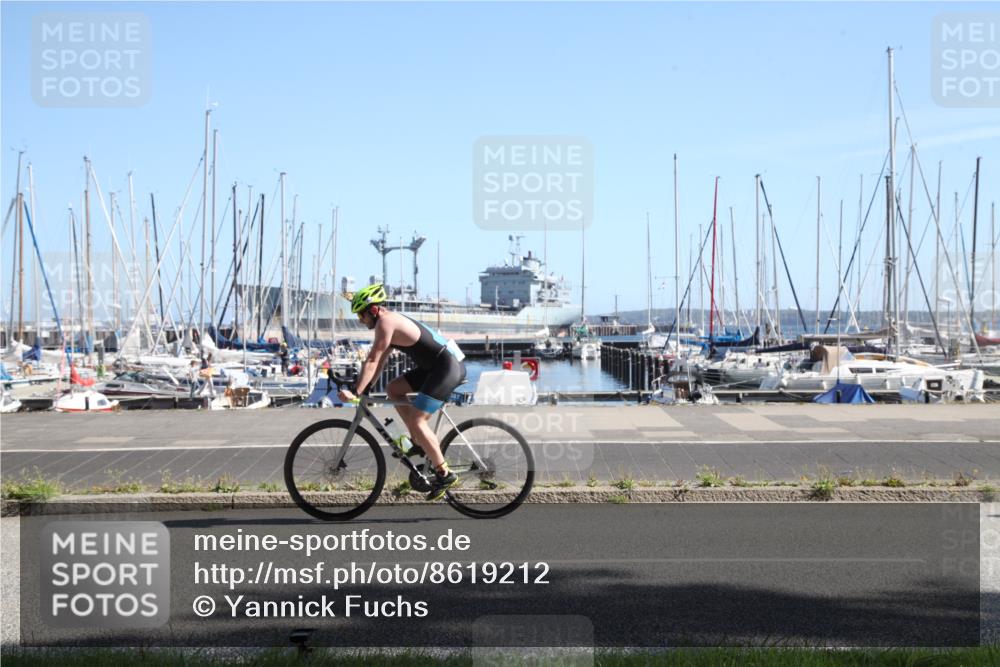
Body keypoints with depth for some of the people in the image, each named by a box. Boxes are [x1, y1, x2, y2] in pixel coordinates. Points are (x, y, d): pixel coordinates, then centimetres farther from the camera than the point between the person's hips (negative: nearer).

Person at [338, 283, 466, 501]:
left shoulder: (386, 322, -13)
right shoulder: (392, 322, 16)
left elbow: (372, 361, -17)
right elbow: (379, 361, 20)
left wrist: (355, 392, -18)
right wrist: (364, 388, 17)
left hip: (449, 367, -10)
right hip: (435, 367, 10)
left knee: (416, 419, -13)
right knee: (393, 389, 13)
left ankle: (444, 474, -7)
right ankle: (421, 442, 14)